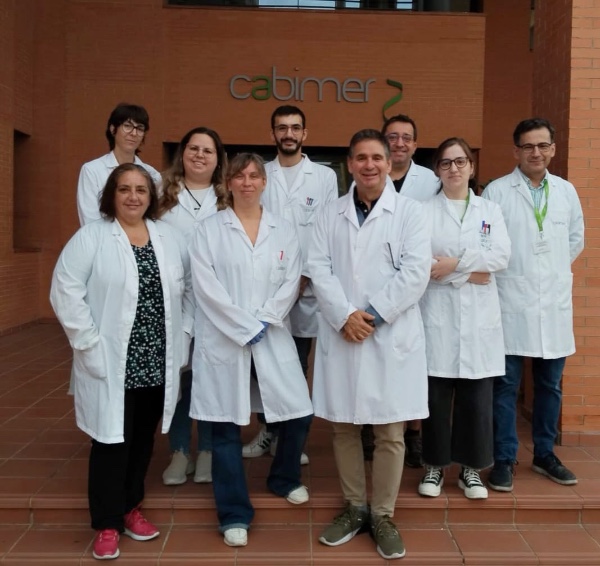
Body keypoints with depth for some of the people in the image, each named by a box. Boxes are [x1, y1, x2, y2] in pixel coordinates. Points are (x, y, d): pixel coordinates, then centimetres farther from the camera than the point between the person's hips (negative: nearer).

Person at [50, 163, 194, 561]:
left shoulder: (169, 237, 9)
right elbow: (65, 292, -10)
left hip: (158, 362, 5)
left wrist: (183, 334, 3)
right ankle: (107, 524, 18)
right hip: (111, 364, -4)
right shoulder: (91, 237, -6)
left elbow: (188, 289, 12)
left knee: (143, 439, 15)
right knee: (112, 441, 3)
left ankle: (131, 507, 33)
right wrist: (90, 343, -14)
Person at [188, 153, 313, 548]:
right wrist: (245, 329, -13)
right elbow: (206, 285, -8)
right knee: (227, 427, 2)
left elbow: (291, 283, 1)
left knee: (300, 414, 3)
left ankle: (284, 479, 34)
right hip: (224, 340, -2)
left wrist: (262, 323, -12)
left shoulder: (284, 230, 9)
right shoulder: (210, 229, 1)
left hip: (274, 338, 3)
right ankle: (235, 515, 17)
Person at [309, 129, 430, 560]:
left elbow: (416, 271, -7)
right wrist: (345, 316, -13)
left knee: (390, 433, 3)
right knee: (344, 428, 10)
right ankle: (354, 508, 28)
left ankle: (383, 516, 20)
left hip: (392, 335, -2)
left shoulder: (409, 211, 3)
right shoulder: (330, 214, 9)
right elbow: (319, 269, 1)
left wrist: (372, 315, -13)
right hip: (340, 334, 2)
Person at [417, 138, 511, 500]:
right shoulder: (424, 212, 5)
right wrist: (470, 273, -11)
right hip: (438, 316, -2)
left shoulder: (491, 211, 12)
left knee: (477, 398, 6)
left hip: (479, 318, 2)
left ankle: (472, 468, 21)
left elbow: (501, 257, -3)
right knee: (436, 396, 3)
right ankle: (435, 466, 18)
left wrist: (455, 263, -12)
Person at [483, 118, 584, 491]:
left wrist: (556, 269, 15)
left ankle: (545, 454, 28)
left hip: (555, 302, 4)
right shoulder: (497, 191, -5)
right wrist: (503, 271, -1)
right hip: (511, 302, -4)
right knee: (506, 385, 2)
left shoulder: (567, 191, 9)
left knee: (550, 384, 13)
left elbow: (576, 238, 19)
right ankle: (504, 459, 14)